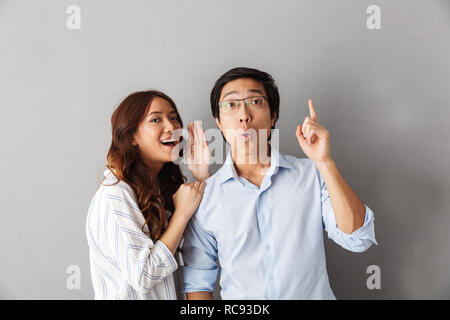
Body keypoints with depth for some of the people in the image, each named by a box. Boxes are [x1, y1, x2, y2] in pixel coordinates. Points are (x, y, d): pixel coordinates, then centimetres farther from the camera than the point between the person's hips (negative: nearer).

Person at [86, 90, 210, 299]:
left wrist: (203, 178, -11)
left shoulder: (167, 183, -1)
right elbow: (142, 276, -26)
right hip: (132, 295, -7)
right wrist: (182, 212, -23)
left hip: (171, 294, 7)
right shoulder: (115, 194, -23)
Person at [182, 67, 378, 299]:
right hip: (239, 304, 0)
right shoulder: (205, 195, 1)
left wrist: (324, 162, -14)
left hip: (313, 293, 0)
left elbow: (358, 239, -9)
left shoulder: (311, 174, 1)